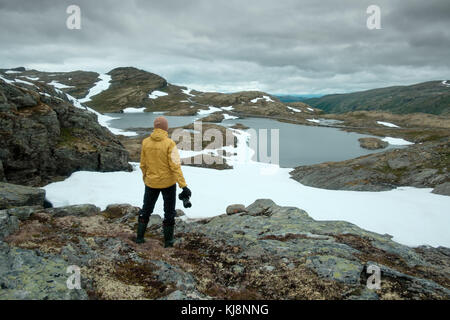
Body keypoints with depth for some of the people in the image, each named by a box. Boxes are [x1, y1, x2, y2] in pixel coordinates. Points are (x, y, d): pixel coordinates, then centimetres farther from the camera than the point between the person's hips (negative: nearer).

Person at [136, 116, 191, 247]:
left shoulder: (146, 142, -5)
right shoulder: (170, 144, -17)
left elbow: (143, 164, 3)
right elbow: (175, 166, -20)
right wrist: (183, 186, -19)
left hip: (151, 182, 3)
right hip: (168, 182, -3)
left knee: (146, 209, 22)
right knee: (169, 212, 14)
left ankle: (139, 237, 28)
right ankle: (168, 241, 20)